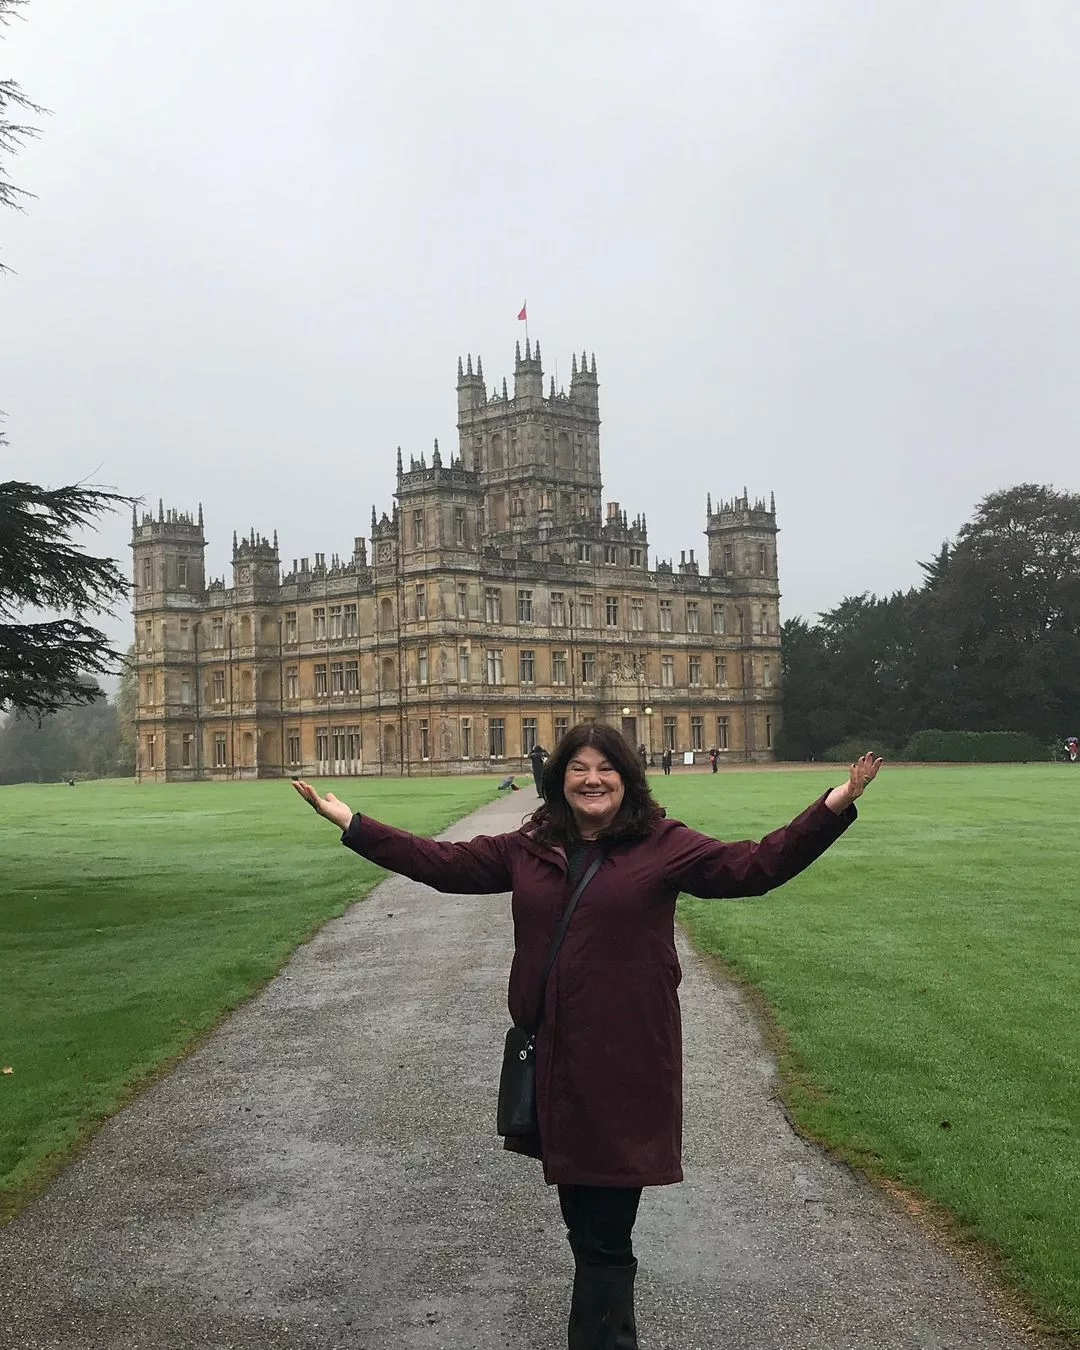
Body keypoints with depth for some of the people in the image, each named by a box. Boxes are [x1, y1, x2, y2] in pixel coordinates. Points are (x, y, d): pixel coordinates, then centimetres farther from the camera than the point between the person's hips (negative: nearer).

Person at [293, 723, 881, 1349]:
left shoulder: (662, 845, -3)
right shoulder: (529, 848, 8)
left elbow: (753, 866, -8)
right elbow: (445, 863, 11)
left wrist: (831, 809, -20)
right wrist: (352, 824, 9)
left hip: (626, 1064, -5)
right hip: (555, 1062, 5)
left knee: (606, 1236, -1)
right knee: (583, 1223, 18)